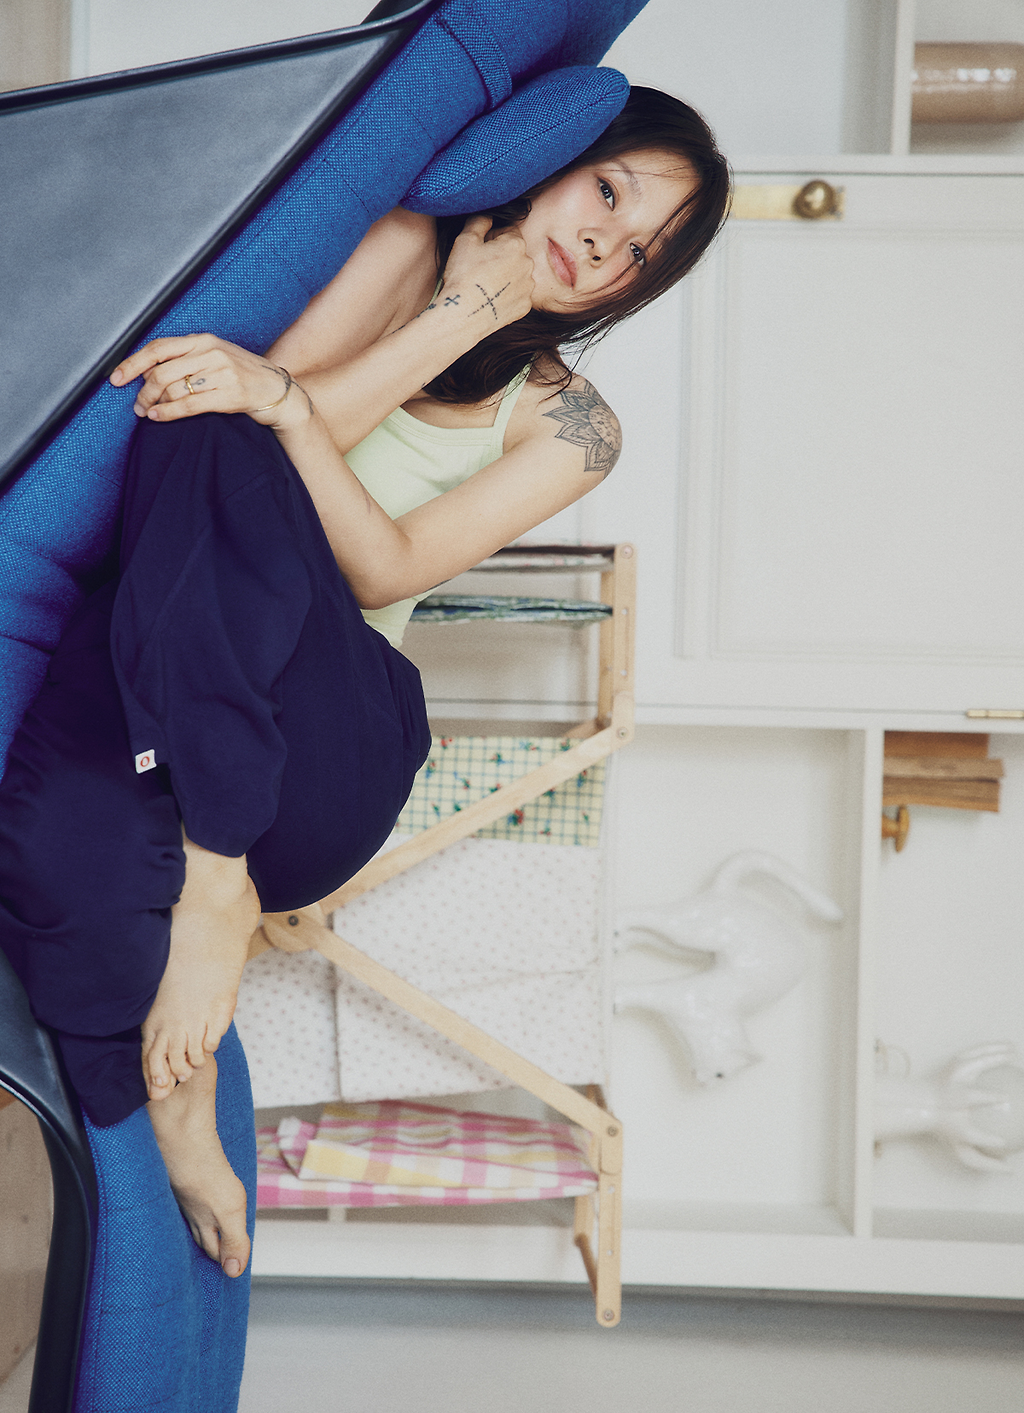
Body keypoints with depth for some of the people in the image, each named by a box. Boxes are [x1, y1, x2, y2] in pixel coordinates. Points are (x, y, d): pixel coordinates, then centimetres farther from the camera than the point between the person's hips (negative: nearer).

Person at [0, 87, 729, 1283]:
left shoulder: (567, 426, 13)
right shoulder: (404, 240, 14)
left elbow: (383, 570, -5)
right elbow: (290, 402, -2)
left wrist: (283, 400, -21)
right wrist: (458, 314, -8)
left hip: (328, 717, 0)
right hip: (154, 658, 1)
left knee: (220, 443, -33)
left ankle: (215, 879, -31)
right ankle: (171, 1084, -17)